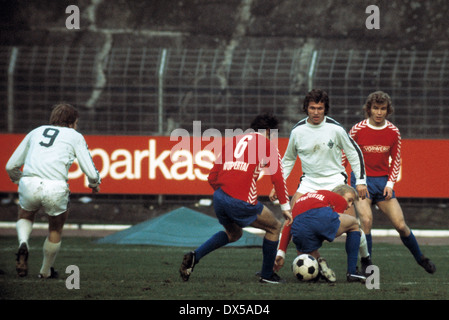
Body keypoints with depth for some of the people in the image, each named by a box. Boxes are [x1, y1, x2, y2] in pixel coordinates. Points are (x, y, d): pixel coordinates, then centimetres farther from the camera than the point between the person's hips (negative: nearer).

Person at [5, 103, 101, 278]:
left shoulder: (36, 132, 25)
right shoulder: (75, 136, 16)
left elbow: (11, 166, 26)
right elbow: (91, 173, 9)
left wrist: (18, 179, 47)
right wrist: (94, 184, 32)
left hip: (29, 185, 2)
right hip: (55, 188, -2)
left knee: (25, 216, 31)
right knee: (55, 229, 25)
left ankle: (23, 243, 0)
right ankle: (46, 271, 36)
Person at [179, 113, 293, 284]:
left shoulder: (234, 141, 23)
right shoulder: (267, 144, 8)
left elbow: (212, 177, 20)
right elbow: (278, 178, 0)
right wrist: (285, 207, 3)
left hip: (219, 198, 6)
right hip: (242, 202, -6)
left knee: (233, 234, 32)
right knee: (274, 228, 16)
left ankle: (194, 256, 15)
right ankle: (267, 275, 20)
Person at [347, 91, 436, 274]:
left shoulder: (393, 132, 2)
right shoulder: (358, 130, -6)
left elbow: (395, 161, 11)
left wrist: (390, 183, -1)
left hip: (383, 182, 2)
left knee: (400, 225, -1)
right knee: (366, 221, -21)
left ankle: (420, 258, 21)